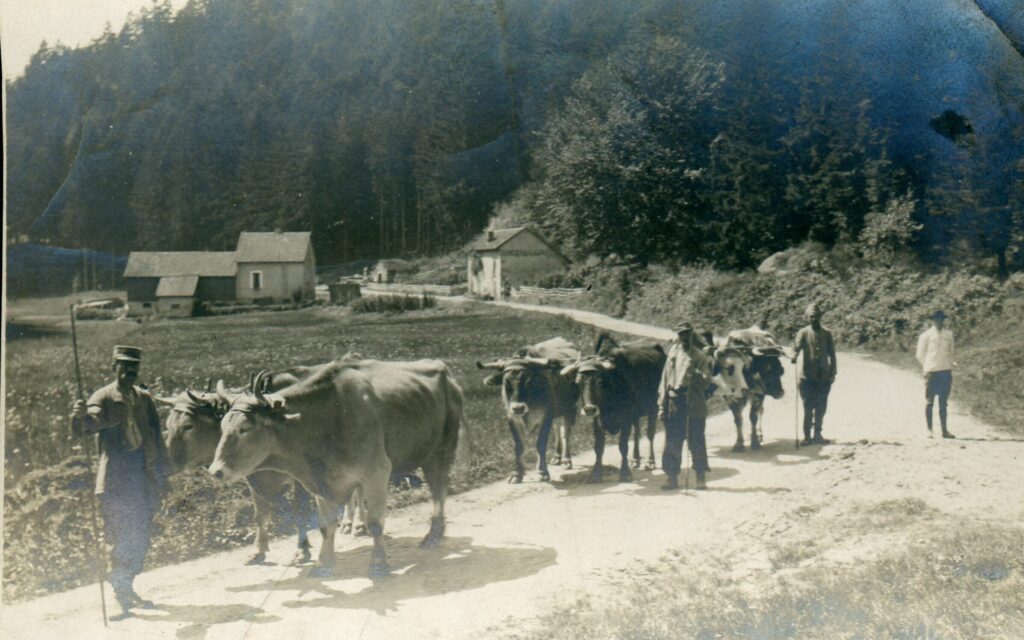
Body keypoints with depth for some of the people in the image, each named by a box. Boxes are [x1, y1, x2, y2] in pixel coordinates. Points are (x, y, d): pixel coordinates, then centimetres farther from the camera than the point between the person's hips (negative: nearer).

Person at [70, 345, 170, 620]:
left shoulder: (144, 398, 13)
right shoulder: (104, 398, -5)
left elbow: (156, 435, 18)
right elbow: (90, 424, -23)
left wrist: (162, 472, 15)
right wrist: (80, 416, -46)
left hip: (144, 477, 6)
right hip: (116, 480, -6)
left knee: (139, 538, 12)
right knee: (123, 539, -6)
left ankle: (126, 589, 26)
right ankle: (123, 597, 2)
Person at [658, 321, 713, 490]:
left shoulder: (700, 356, 2)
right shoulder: (673, 354, 12)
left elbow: (707, 381, -5)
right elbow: (665, 380, 13)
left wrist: (697, 375, -27)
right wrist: (662, 405, 8)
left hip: (695, 407, -3)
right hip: (674, 405, 3)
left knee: (697, 443, 0)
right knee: (672, 443, 4)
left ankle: (701, 477, 9)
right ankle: (672, 476, 13)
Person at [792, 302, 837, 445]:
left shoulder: (827, 333, 8)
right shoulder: (803, 333, 2)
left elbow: (832, 354, 10)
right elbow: (797, 347, -13)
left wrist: (833, 373, 5)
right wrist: (794, 357, -35)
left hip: (824, 376, 3)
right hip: (807, 376, -2)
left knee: (821, 407, 6)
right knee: (808, 408, -1)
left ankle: (817, 435, 16)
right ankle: (807, 436, 5)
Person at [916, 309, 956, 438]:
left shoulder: (948, 334, 11)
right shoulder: (926, 336, 0)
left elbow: (950, 352, 19)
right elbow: (920, 355, 3)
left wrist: (950, 366, 9)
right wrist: (928, 367, -2)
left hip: (946, 372, 3)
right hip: (931, 372, -3)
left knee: (943, 403, 5)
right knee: (929, 402, 0)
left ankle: (944, 430, 8)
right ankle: (929, 429, 5)